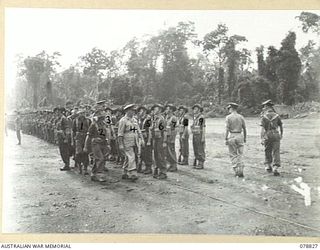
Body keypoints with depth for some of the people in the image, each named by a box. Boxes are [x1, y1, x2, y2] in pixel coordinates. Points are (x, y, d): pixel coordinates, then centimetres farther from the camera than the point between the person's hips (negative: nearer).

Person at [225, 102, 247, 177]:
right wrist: (245, 138, 17)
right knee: (239, 154, 8)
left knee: (233, 155, 7)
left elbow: (227, 129, -10)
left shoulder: (228, 117, -5)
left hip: (231, 136, -3)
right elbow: (244, 128, 7)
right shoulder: (241, 117, 6)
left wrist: (226, 139, -8)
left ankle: (236, 171, 5)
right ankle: (240, 171, -2)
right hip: (240, 136, 3)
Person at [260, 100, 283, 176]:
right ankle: (275, 168, -9)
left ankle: (268, 166, 25)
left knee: (267, 151, 17)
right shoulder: (276, 115, 3)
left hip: (267, 135, -1)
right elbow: (281, 126, 12)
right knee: (276, 152, 0)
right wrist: (281, 134, 27)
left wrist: (262, 138, -12)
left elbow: (262, 128, -10)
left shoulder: (264, 116, -4)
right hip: (276, 135, 1)